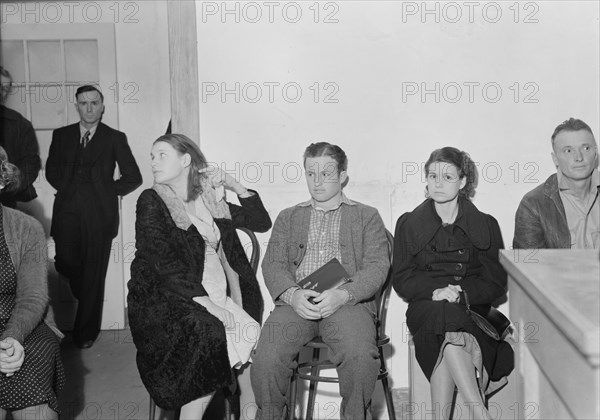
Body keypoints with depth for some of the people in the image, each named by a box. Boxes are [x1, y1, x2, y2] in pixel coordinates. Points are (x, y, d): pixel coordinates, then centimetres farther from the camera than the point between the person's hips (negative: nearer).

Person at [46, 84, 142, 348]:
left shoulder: (115, 138, 6)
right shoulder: (61, 135, 14)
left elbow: (133, 177, 6)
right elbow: (52, 170, 20)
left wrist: (108, 192, 1)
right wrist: (66, 188, 5)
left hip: (99, 214, -2)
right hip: (67, 212, 2)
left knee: (94, 275, 1)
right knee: (66, 264, -11)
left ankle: (86, 334, 15)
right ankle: (87, 302, 22)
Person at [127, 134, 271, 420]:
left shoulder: (209, 199, 14)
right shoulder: (152, 201, 1)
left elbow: (262, 223, 17)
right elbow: (164, 264, -11)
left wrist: (235, 186, 5)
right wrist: (207, 303, -20)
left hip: (215, 295, 5)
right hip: (168, 299, -5)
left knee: (254, 335, -15)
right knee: (210, 334, -29)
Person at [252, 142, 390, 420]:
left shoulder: (367, 216, 17)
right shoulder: (288, 217, 24)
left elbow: (377, 266, 5)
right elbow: (273, 264, 12)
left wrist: (343, 295, -14)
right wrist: (292, 294, -10)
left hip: (348, 302, -1)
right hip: (296, 301, 2)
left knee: (360, 355, -32)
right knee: (266, 357, -27)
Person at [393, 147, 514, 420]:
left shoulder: (486, 226, 13)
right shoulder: (408, 224, 13)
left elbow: (497, 283, 6)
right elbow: (401, 280, 6)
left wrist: (462, 293, -13)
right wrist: (435, 291, -13)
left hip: (471, 309, 1)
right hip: (425, 308, 0)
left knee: (447, 344, -35)